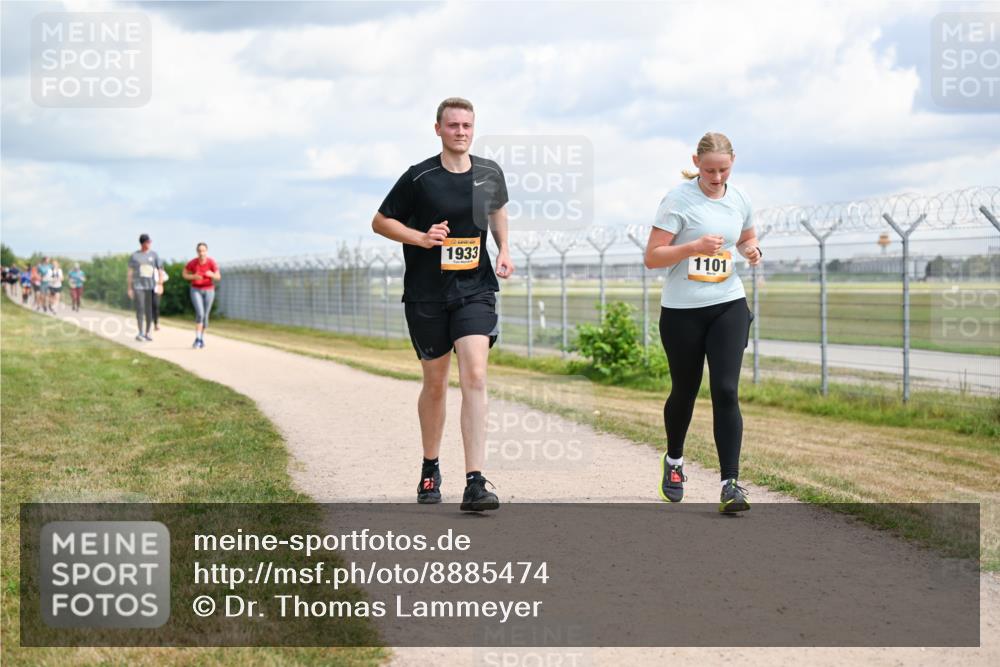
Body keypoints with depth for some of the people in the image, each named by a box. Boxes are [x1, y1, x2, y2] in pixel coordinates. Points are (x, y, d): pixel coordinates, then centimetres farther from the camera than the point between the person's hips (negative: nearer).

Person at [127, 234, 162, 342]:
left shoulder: (154, 255, 6)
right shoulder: (134, 256, 3)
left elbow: (159, 271, 6)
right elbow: (130, 273, 4)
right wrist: (129, 288, 0)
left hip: (151, 286, 2)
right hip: (138, 286, -2)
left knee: (150, 310, 0)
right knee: (140, 308, -12)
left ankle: (147, 333, 9)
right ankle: (140, 333, -8)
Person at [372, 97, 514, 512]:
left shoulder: (489, 173, 4)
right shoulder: (419, 178, -6)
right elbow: (380, 222, 2)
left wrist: (504, 250, 10)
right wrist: (421, 238, -14)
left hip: (475, 290, 1)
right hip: (426, 295, -1)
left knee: (474, 376, -16)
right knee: (435, 383, 9)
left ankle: (475, 484, -20)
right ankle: (430, 470, 32)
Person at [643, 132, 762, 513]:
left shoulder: (739, 199, 5)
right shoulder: (678, 201, -9)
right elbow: (652, 257, -11)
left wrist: (752, 250, 1)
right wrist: (695, 246, -25)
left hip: (728, 306, 2)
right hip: (682, 310, -2)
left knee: (726, 391, -11)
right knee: (684, 391, 11)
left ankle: (730, 485, -13)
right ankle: (673, 461, 40)